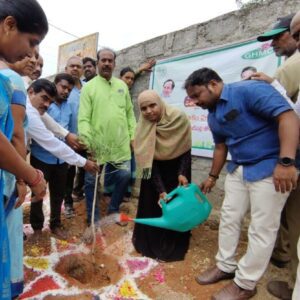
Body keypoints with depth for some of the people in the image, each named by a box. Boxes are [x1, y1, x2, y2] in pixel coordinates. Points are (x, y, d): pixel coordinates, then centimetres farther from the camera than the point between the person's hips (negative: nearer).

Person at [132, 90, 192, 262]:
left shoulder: (180, 119, -23)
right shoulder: (143, 129, -20)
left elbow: (186, 149, -13)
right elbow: (148, 162, -19)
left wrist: (182, 173, -25)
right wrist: (160, 189, -24)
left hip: (177, 169, 0)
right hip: (156, 171, 1)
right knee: (152, 205, 5)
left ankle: (174, 246, 22)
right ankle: (151, 244, 26)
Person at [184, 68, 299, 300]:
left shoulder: (249, 90, -18)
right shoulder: (213, 115, 8)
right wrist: (213, 177, 23)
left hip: (270, 168, -8)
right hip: (238, 168, 8)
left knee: (262, 228, 2)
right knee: (229, 217, 13)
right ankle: (226, 266, 33)